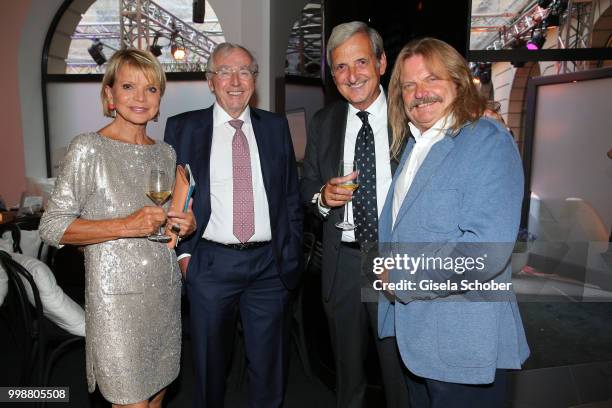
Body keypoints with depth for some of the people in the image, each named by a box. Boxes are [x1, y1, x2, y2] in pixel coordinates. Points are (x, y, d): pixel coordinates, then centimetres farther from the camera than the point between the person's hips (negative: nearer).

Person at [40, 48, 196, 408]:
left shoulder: (166, 152, 9)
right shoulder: (89, 149, -8)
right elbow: (52, 227, -10)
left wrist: (187, 225, -2)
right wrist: (126, 226, -21)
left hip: (165, 292, 6)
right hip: (117, 297, -5)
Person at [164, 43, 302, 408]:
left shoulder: (276, 127, 6)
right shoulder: (182, 128, 1)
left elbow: (292, 196, 8)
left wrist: (291, 256, 3)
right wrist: (182, 251, -5)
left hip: (270, 263, 1)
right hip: (210, 263, -1)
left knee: (270, 367, 15)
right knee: (210, 366, 18)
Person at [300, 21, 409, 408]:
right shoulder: (323, 122, 5)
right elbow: (308, 186, 11)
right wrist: (321, 196, -11)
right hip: (343, 263, 3)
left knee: (401, 370, 12)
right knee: (348, 369, 21)